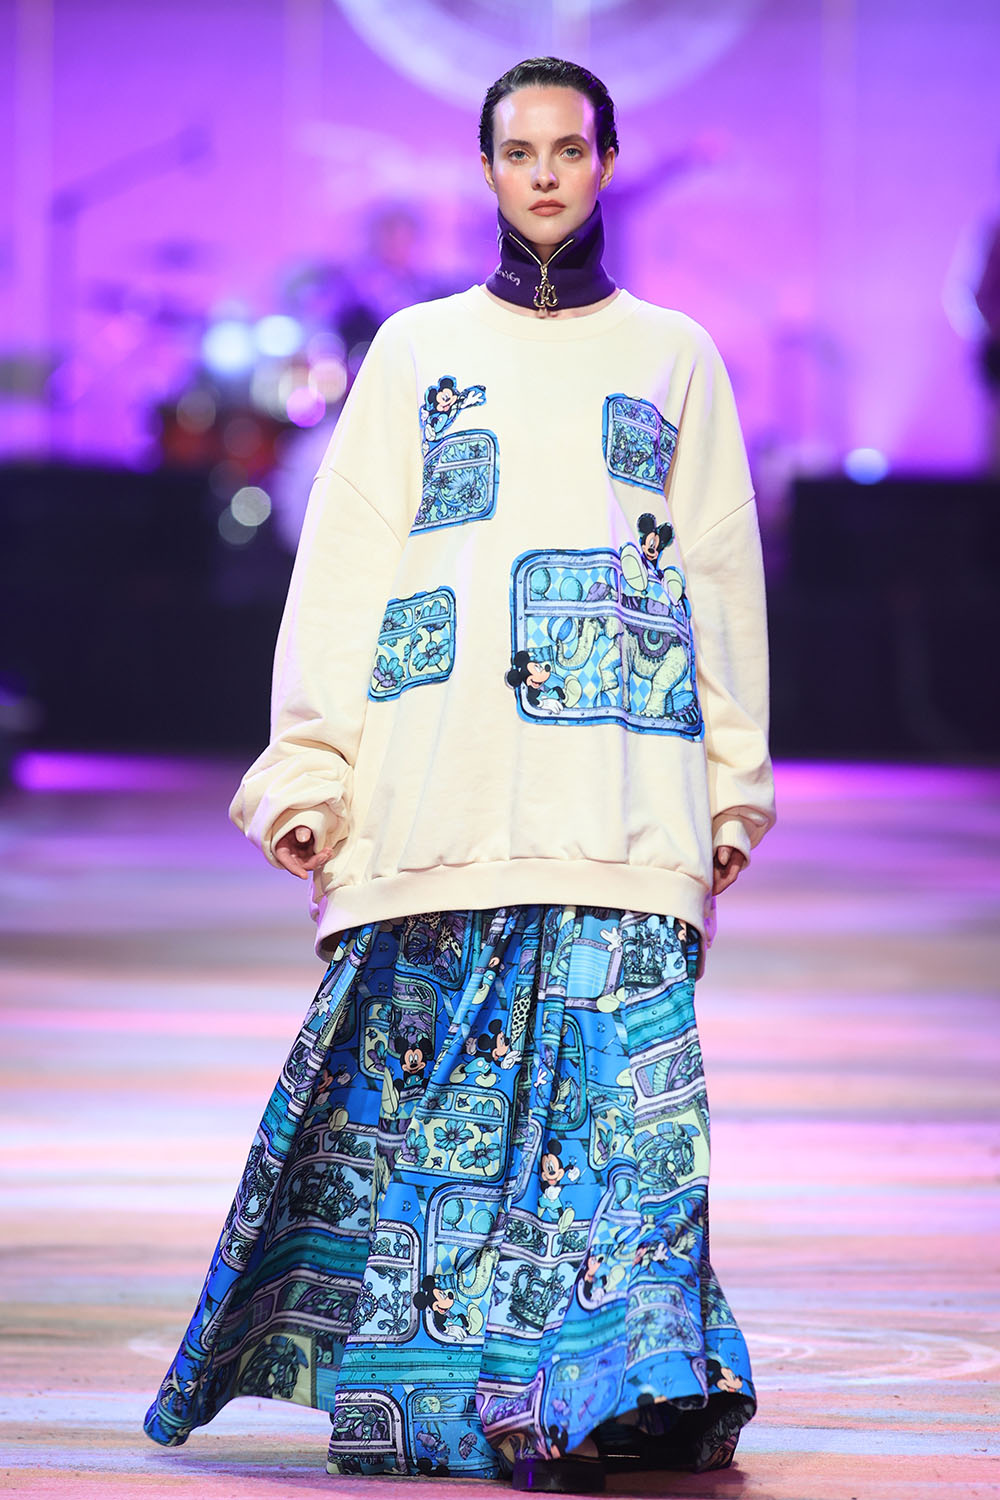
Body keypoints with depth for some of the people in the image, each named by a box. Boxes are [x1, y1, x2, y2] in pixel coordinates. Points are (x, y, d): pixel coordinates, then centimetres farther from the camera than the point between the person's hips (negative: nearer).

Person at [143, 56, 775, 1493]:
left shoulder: (674, 355, 17)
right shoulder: (416, 350, 16)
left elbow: (724, 575, 15)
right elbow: (341, 567, 11)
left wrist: (735, 781, 7)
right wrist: (308, 765, 1)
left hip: (625, 796, 0)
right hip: (439, 774, 1)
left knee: (620, 1062, -12)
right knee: (425, 1066, -6)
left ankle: (633, 1377, -15)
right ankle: (408, 1382, 1)